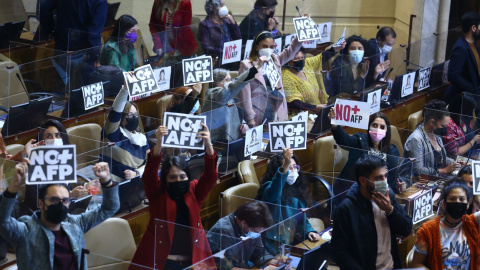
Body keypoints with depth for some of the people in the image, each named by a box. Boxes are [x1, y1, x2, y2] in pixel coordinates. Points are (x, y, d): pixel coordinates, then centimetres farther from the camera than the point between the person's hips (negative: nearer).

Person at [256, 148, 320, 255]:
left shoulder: (296, 190, 17)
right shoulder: (268, 189, -8)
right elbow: (273, 194, -35)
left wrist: (309, 231, 5)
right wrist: (285, 167, -48)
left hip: (298, 241, 8)